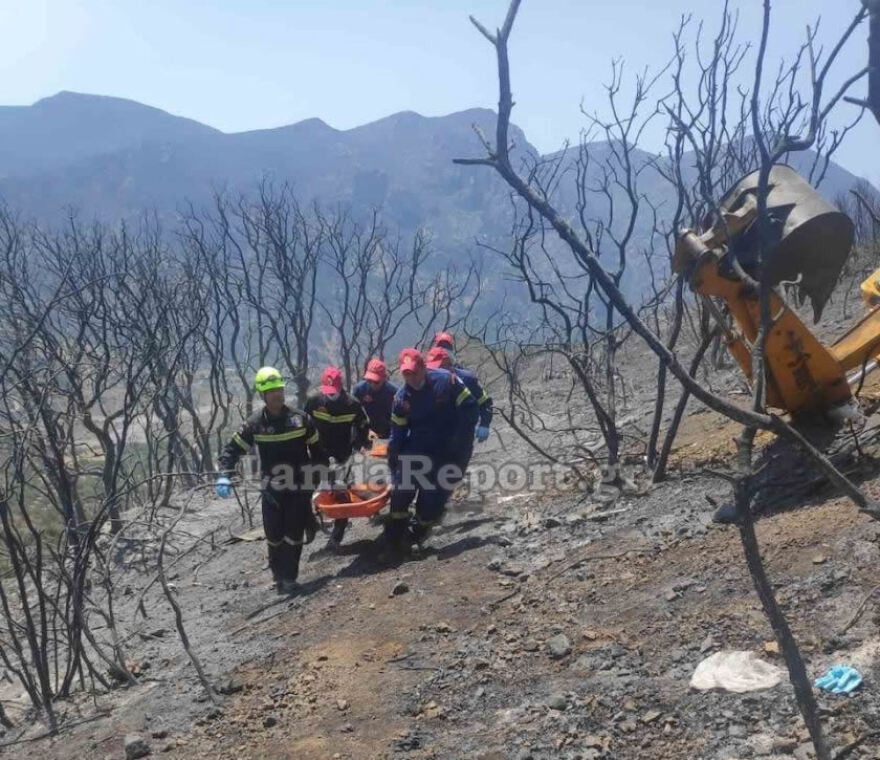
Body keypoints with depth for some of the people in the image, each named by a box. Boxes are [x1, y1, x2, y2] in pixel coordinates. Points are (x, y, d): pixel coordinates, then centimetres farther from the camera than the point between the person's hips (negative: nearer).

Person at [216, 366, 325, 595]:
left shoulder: (299, 419, -4)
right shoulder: (255, 423, -6)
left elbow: (316, 448, 7)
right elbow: (232, 448, -3)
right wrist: (224, 476, -17)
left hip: (299, 486, 0)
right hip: (272, 488, 0)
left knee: (294, 535, 1)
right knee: (274, 536, 3)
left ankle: (289, 578, 13)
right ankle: (278, 576, 24)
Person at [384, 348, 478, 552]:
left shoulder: (446, 381, -15)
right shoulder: (401, 397, -3)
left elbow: (469, 408, -12)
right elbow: (398, 432, 4)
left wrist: (458, 440, -14)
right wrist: (394, 462, 2)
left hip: (447, 450, -3)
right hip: (416, 447, 3)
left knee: (435, 494, -3)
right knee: (402, 487, -5)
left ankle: (417, 533, 16)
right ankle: (394, 537, 9)